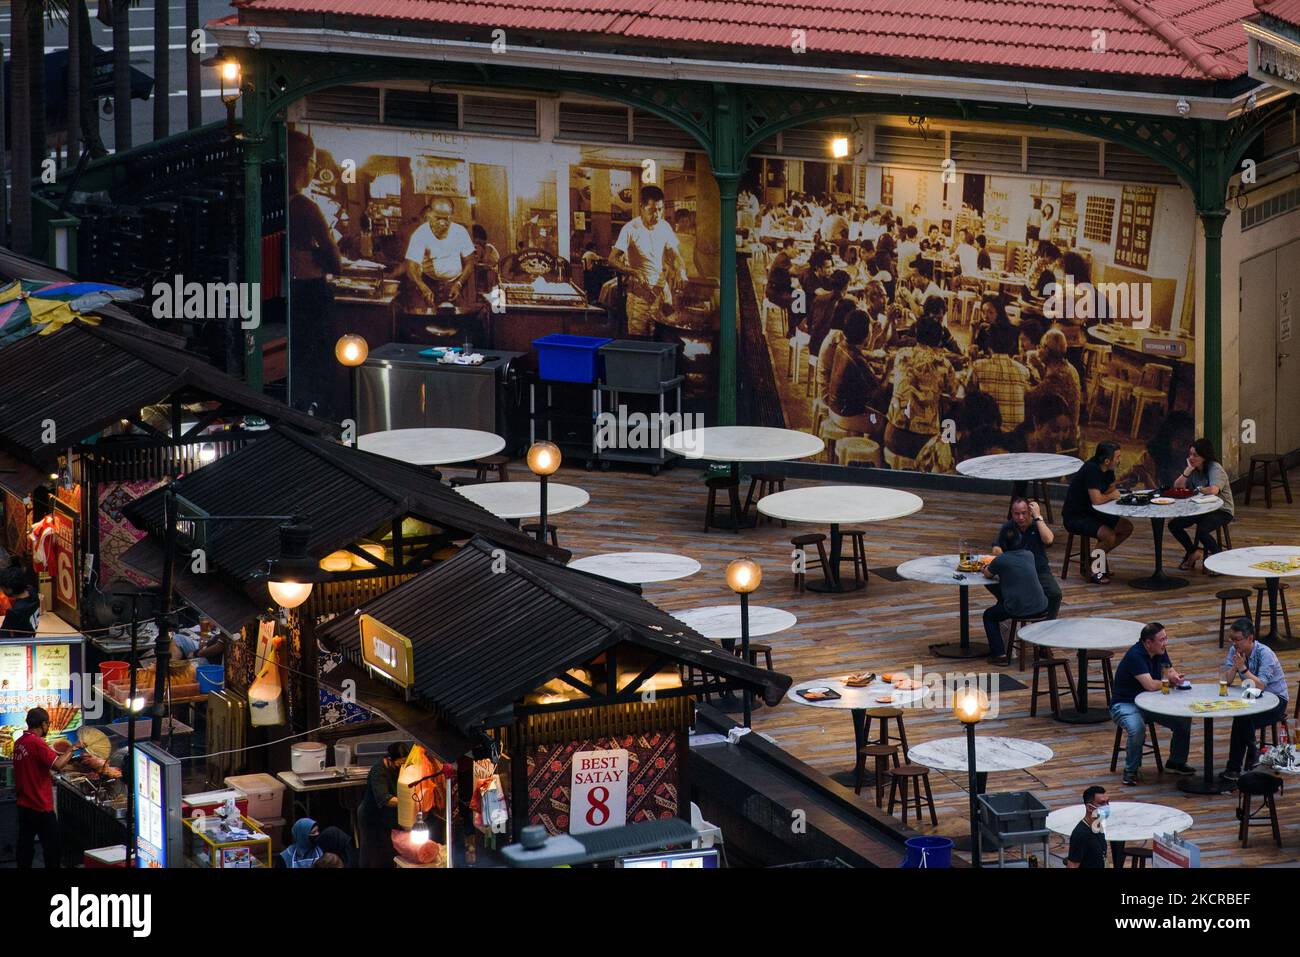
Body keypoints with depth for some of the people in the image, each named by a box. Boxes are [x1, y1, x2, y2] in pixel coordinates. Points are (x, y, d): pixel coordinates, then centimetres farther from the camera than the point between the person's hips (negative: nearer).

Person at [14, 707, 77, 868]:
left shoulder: (19, 743, 7)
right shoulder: (37, 743, -19)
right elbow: (58, 764, -25)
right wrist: (72, 749, -12)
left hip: (24, 805, 8)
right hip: (41, 807, -8)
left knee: (25, 846, 11)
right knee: (53, 848, 1)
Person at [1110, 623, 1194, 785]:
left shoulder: (1160, 651, 1)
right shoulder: (1135, 656, -26)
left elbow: (1169, 672, 4)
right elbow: (1150, 685, -31)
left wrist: (1173, 676, -20)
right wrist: (1171, 682, -16)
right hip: (1125, 704, -8)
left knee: (1184, 720, -7)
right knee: (1137, 729, -37)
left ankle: (1176, 762, 13)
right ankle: (1131, 770, -14)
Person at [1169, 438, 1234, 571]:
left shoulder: (1215, 469, -18)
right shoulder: (1194, 470, 5)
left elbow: (1213, 490, -37)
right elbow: (1177, 487, -3)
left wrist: (1198, 490, -17)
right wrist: (1188, 469, -14)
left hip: (1221, 511, -8)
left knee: (1201, 530, -33)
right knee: (1173, 524, -7)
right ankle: (1192, 552, 14)